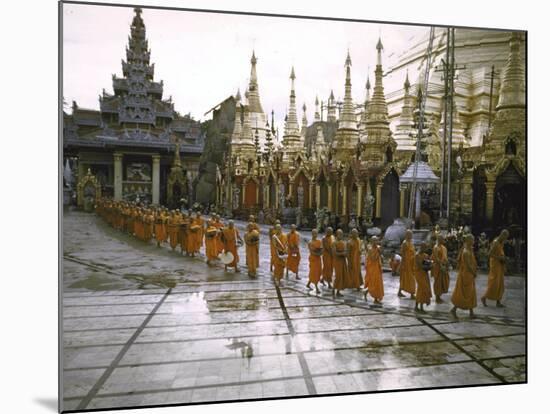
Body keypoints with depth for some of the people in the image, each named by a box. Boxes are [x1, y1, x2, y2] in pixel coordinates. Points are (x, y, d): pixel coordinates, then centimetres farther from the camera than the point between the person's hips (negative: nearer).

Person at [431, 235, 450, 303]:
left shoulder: (443, 247, 11)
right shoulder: (436, 247, -17)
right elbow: (436, 258, -24)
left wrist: (447, 264, 12)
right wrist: (441, 265, -28)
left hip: (443, 266, 9)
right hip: (438, 266, -9)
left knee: (443, 281, 14)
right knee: (438, 282, -1)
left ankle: (439, 297, 25)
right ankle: (437, 298, 8)